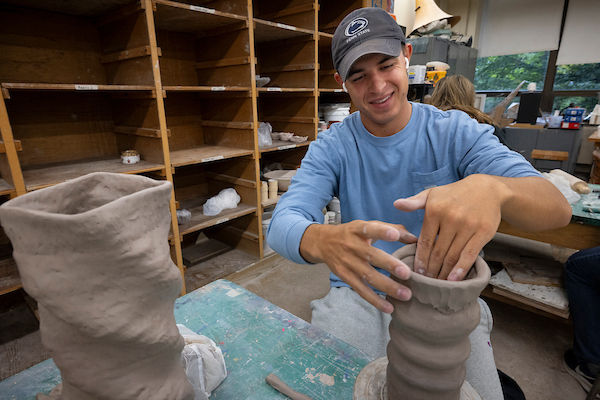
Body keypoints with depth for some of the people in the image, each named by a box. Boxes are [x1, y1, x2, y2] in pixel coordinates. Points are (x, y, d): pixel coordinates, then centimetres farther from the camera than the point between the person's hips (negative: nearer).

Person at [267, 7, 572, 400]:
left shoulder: (456, 131, -6)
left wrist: (490, 188, -41)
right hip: (359, 294, 0)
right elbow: (282, 224, -19)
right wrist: (324, 240, -44)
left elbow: (558, 208, -17)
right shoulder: (330, 147, -5)